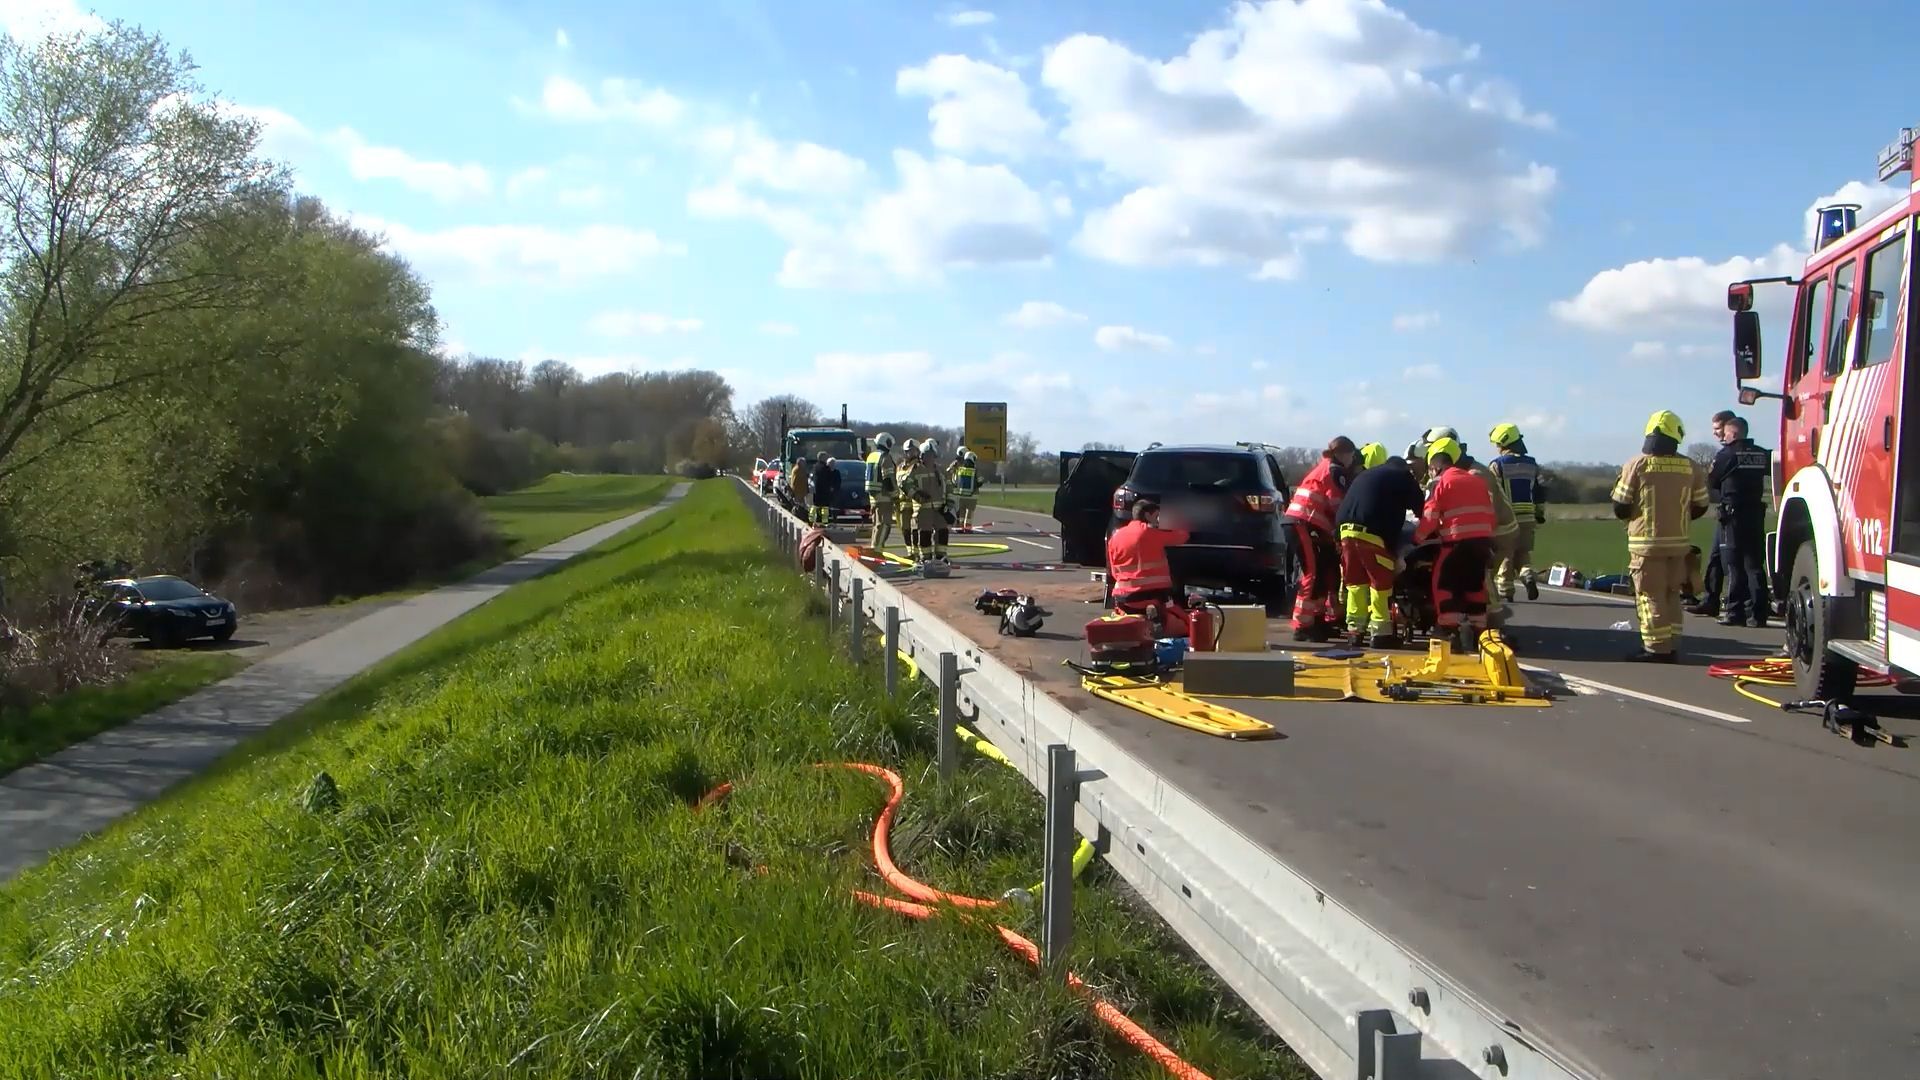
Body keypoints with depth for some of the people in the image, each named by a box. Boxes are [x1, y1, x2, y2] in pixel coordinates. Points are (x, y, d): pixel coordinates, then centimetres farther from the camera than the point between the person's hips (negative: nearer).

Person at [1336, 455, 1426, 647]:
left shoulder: (1366, 474, 31)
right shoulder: (1403, 476, 14)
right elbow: (1420, 506, 15)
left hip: (1347, 528, 6)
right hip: (1372, 532, -6)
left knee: (1356, 582, 12)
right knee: (1381, 583, 1)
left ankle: (1355, 630, 13)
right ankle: (1380, 632, 1)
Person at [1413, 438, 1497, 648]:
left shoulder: (1441, 483, -2)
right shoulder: (1478, 481, 17)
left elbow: (1430, 516, -5)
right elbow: (1490, 514, 15)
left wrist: (1418, 538, 8)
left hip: (1457, 542, -6)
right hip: (1483, 541, 6)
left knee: (1443, 584, 3)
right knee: (1476, 586, 14)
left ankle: (1450, 631, -7)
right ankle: (1477, 633, 14)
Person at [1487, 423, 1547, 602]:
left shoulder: (1497, 465, -7)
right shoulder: (1532, 464, 10)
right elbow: (1541, 492, 11)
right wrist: (1540, 516, 18)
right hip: (1528, 518, 4)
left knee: (1504, 556, 3)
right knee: (1523, 553, 15)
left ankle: (1505, 593, 6)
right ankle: (1528, 576, -11)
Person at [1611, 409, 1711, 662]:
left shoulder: (1637, 464, -10)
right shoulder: (1691, 467, 1)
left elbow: (1620, 508, -7)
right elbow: (1700, 506, 9)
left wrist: (1631, 514, 15)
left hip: (1646, 543, -4)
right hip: (1679, 542, 4)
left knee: (1651, 596, 0)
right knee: (1671, 594, 15)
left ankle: (1657, 648, -2)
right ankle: (1671, 645, 18)